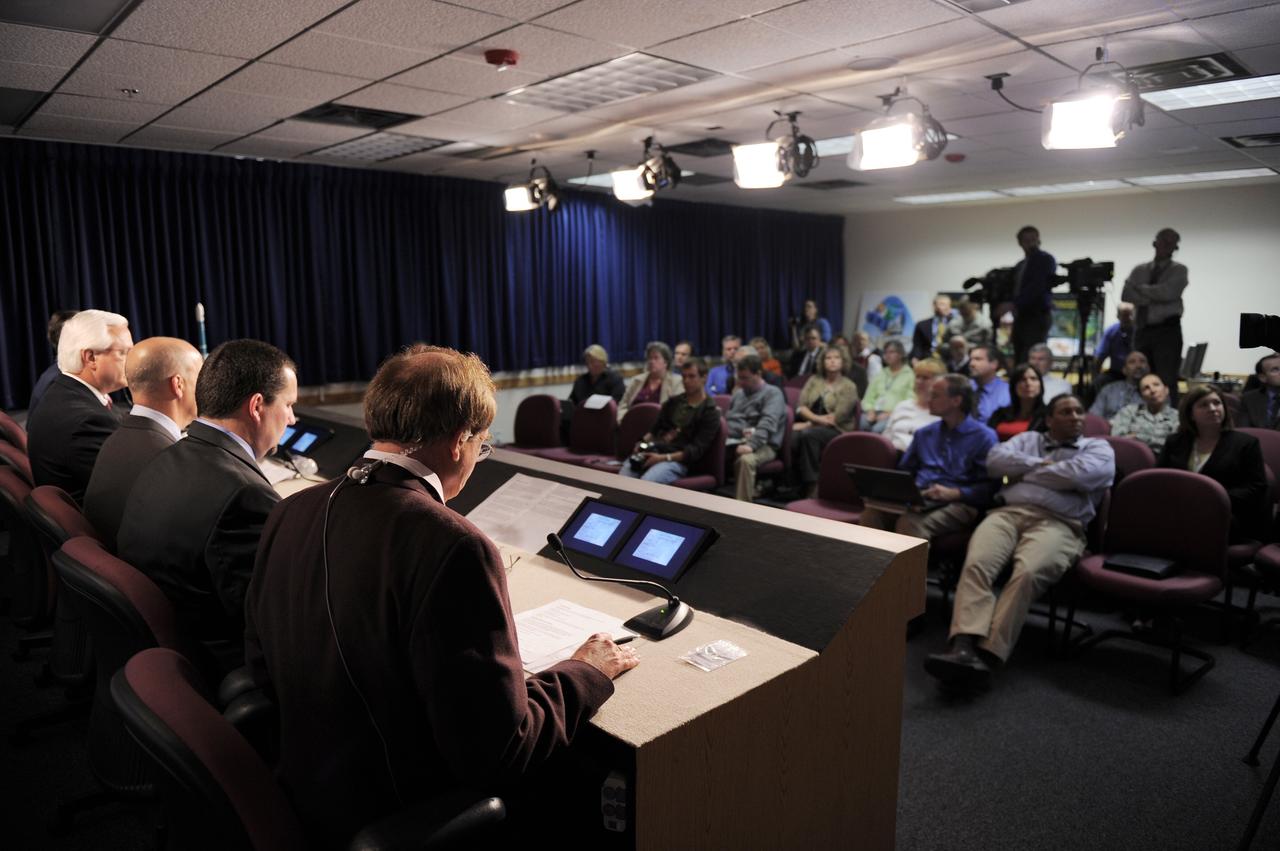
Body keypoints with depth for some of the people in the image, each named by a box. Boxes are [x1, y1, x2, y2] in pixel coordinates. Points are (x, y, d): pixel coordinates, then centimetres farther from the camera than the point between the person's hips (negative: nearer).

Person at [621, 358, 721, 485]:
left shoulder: (710, 411, 2)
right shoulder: (673, 402, 22)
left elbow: (696, 450, -7)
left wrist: (664, 458, -17)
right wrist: (643, 443, 1)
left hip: (677, 460, -5)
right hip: (652, 452, 5)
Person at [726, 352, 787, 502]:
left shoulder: (772, 393, 1)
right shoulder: (738, 393, 24)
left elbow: (767, 423, -15)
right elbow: (728, 419, 21)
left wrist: (751, 445, -30)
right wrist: (742, 430, -2)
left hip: (763, 445, -5)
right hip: (735, 442, 6)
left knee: (746, 460, -39)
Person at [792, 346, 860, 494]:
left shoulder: (849, 387, 3)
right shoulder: (814, 380, 16)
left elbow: (837, 417, -8)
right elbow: (800, 406, 5)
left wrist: (809, 424, -11)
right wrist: (817, 418, -14)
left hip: (836, 430, -3)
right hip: (811, 425, 3)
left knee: (808, 434, -35)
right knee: (792, 436, -32)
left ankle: (813, 484, -29)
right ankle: (795, 482, -23)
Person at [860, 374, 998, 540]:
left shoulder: (984, 437, 5)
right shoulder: (924, 433, 24)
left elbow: (989, 487, -4)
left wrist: (953, 493, -17)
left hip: (958, 504, -5)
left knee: (909, 523, -37)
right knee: (872, 513, -28)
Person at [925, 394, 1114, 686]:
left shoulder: (1098, 448, 20)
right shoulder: (1028, 439, 30)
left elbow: (1078, 475, -3)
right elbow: (996, 460, 10)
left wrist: (1024, 473, 7)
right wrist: (1041, 464, 3)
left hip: (1058, 523, -2)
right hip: (1007, 513, 3)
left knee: (1027, 574, -34)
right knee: (976, 564, -29)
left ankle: (986, 653, -40)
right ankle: (963, 646, -43)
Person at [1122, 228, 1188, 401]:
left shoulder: (1179, 270, 6)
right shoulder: (1139, 270, 15)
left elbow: (1166, 292, -12)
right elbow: (1126, 295, 0)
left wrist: (1140, 288, 0)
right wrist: (1152, 298, -11)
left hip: (1167, 331, -3)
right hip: (1142, 330, 3)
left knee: (1167, 381, -8)